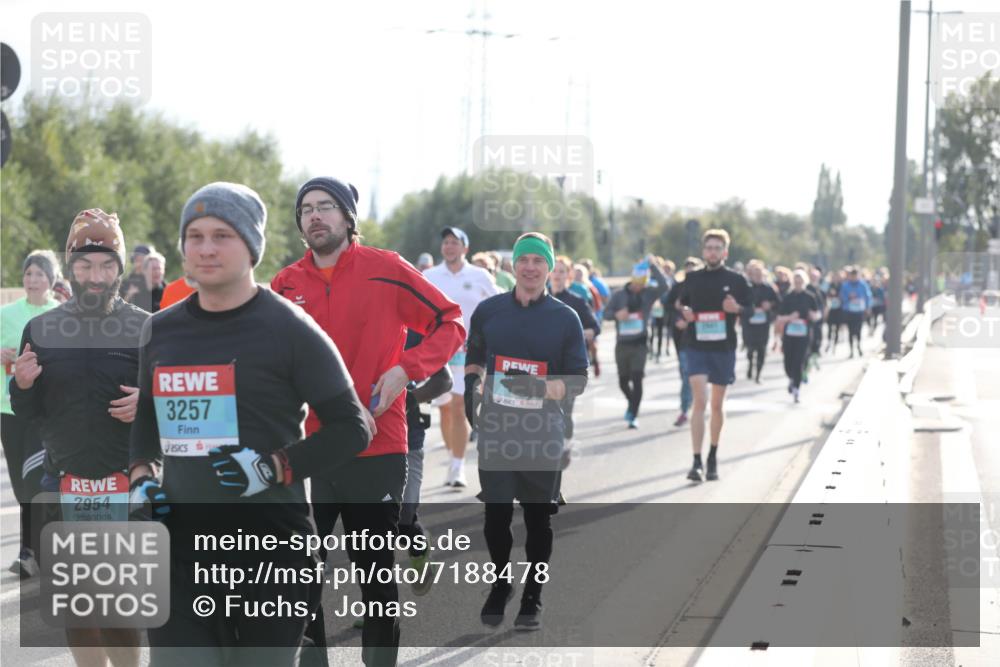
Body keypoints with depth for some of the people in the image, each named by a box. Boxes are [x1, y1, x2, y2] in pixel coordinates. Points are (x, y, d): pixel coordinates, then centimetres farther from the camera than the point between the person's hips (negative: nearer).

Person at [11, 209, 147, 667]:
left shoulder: (146, 329, -3)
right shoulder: (41, 329, 6)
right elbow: (27, 413, 11)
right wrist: (22, 384, -10)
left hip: (128, 485, -3)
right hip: (62, 486, 3)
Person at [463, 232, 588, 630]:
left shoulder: (565, 319, 0)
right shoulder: (488, 311, 6)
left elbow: (578, 381, -1)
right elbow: (474, 358, 21)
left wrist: (543, 388, -19)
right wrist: (470, 388, 4)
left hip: (543, 435, -1)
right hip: (495, 431, 1)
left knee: (539, 519, 4)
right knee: (495, 516, 2)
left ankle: (532, 598, 17)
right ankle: (502, 581, 27)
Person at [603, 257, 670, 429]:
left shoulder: (648, 293, 0)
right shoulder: (619, 295, 3)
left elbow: (664, 285, -18)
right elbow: (606, 313, -1)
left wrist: (653, 266, -19)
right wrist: (616, 314, -22)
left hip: (639, 344, -2)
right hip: (622, 343, 2)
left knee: (637, 379, -12)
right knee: (623, 381, 12)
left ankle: (634, 416, -7)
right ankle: (632, 404, 41)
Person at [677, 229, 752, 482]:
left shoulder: (736, 280, 1)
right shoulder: (692, 279, 5)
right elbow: (681, 305, 17)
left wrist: (737, 309, -16)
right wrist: (685, 314, -6)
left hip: (724, 349, 0)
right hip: (697, 347, 0)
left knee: (717, 405, 10)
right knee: (699, 400, -14)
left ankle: (713, 457, 27)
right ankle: (696, 462, -16)